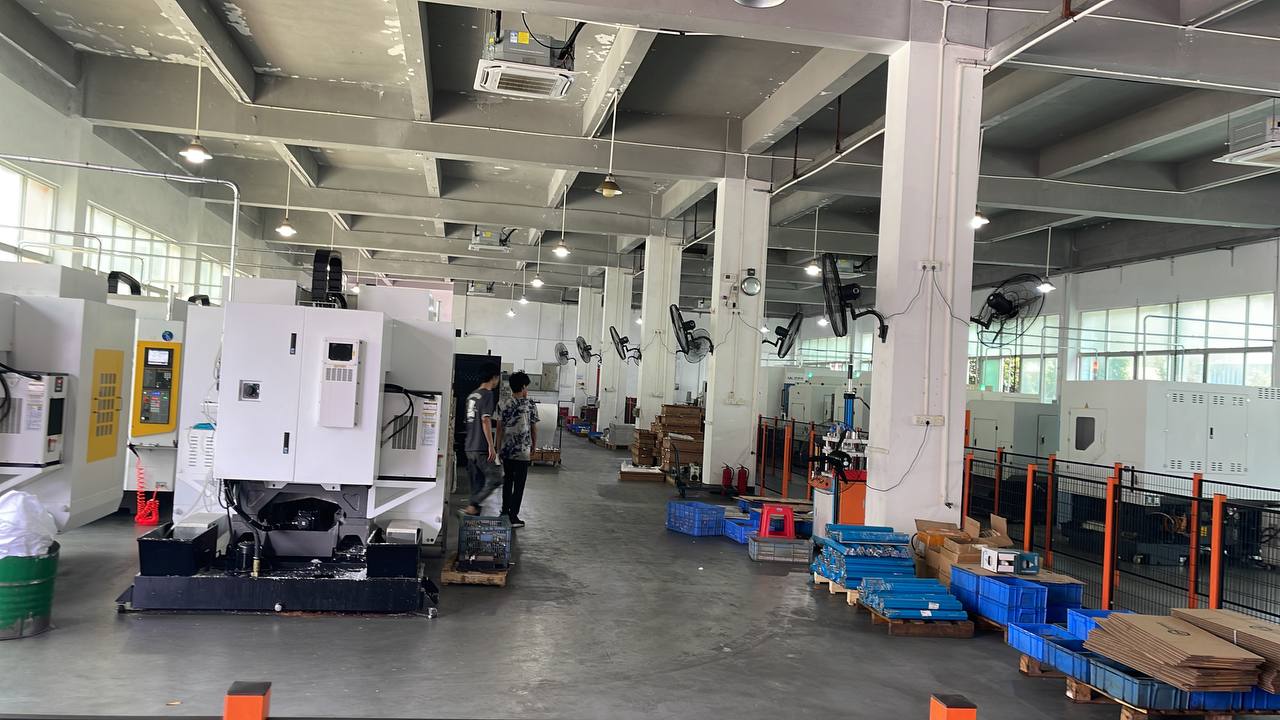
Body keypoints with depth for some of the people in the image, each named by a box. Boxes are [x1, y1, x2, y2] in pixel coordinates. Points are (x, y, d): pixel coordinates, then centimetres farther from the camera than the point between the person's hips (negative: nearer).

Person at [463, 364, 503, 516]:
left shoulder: (472, 395, 15)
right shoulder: (487, 395, -11)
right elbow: (485, 420, -19)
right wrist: (491, 446, -18)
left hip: (469, 447, 9)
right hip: (482, 448, -9)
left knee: (477, 483, 12)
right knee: (495, 479, -3)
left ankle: (474, 509, 10)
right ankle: (473, 506, -10)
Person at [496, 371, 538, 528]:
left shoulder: (504, 404, 0)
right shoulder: (531, 405, -7)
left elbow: (500, 428, 2)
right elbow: (534, 428, -2)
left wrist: (498, 447, 12)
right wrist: (534, 447, 11)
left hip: (506, 450, 4)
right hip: (522, 451, -4)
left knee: (507, 482, 17)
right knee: (519, 484, 2)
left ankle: (505, 512, 22)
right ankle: (513, 516, 2)